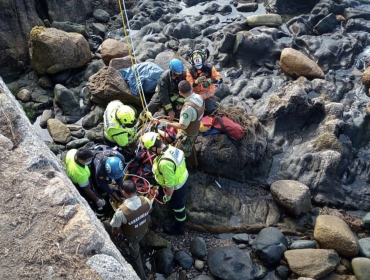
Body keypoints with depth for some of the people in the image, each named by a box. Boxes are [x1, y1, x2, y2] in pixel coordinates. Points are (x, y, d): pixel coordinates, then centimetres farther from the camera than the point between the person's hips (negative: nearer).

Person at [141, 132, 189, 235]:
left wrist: (167, 196, -14)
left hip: (176, 188, -8)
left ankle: (179, 228, 46)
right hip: (183, 180, 8)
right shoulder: (171, 148, -14)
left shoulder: (165, 162, -41)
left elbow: (170, 184, -32)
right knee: (179, 203, 36)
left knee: (178, 207, 19)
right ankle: (182, 216, 65)